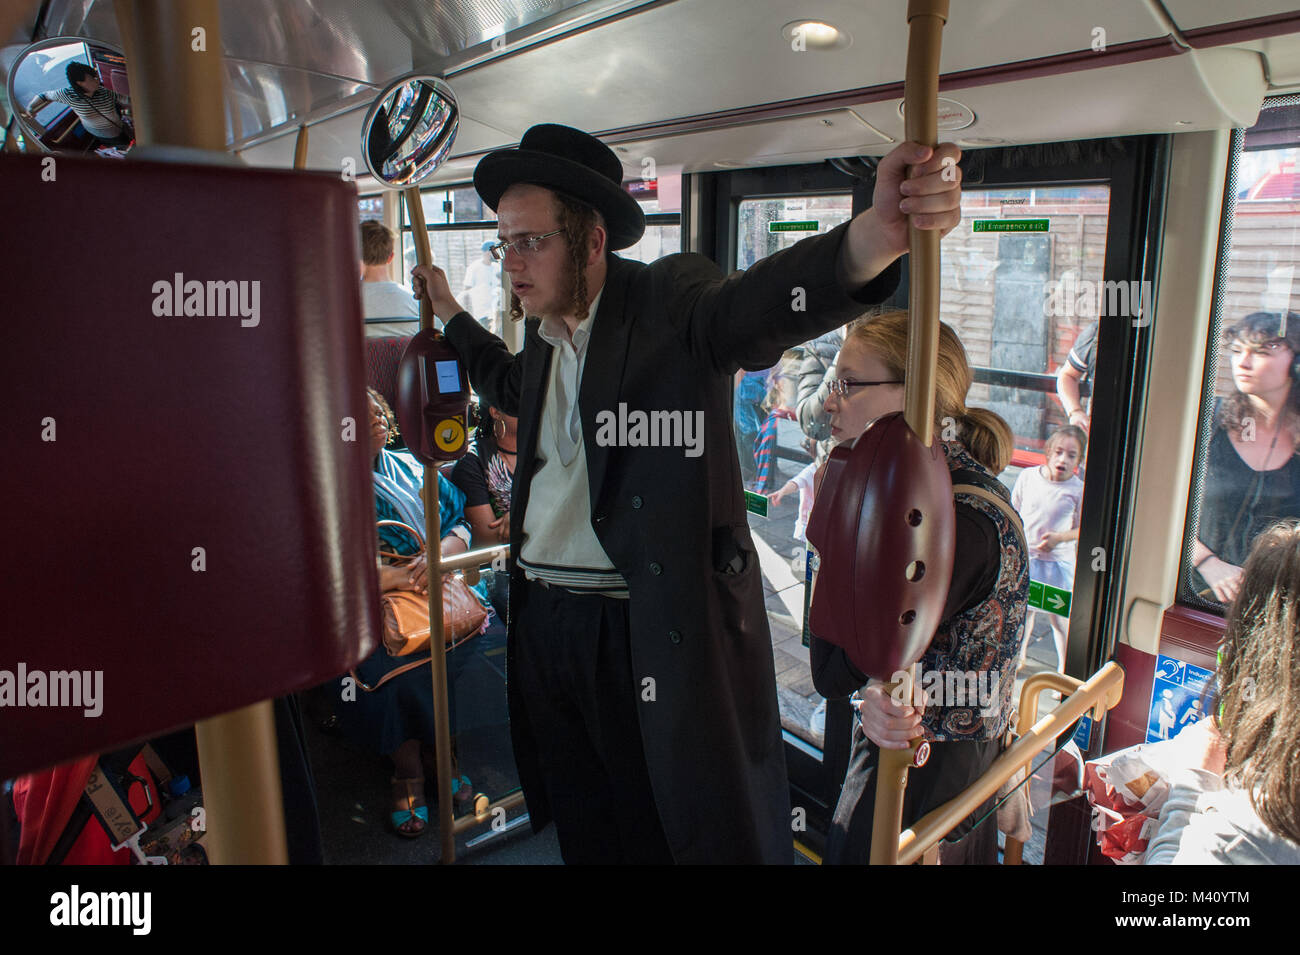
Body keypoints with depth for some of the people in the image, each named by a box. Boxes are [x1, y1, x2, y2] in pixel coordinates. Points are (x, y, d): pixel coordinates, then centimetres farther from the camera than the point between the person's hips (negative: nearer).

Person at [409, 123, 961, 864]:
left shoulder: (670, 300, -10)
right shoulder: (545, 331, 13)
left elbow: (752, 308, -33)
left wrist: (877, 235, -52)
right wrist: (452, 313, 41)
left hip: (656, 630, -7)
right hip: (543, 621, 7)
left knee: (709, 830, 8)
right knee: (587, 830, 22)